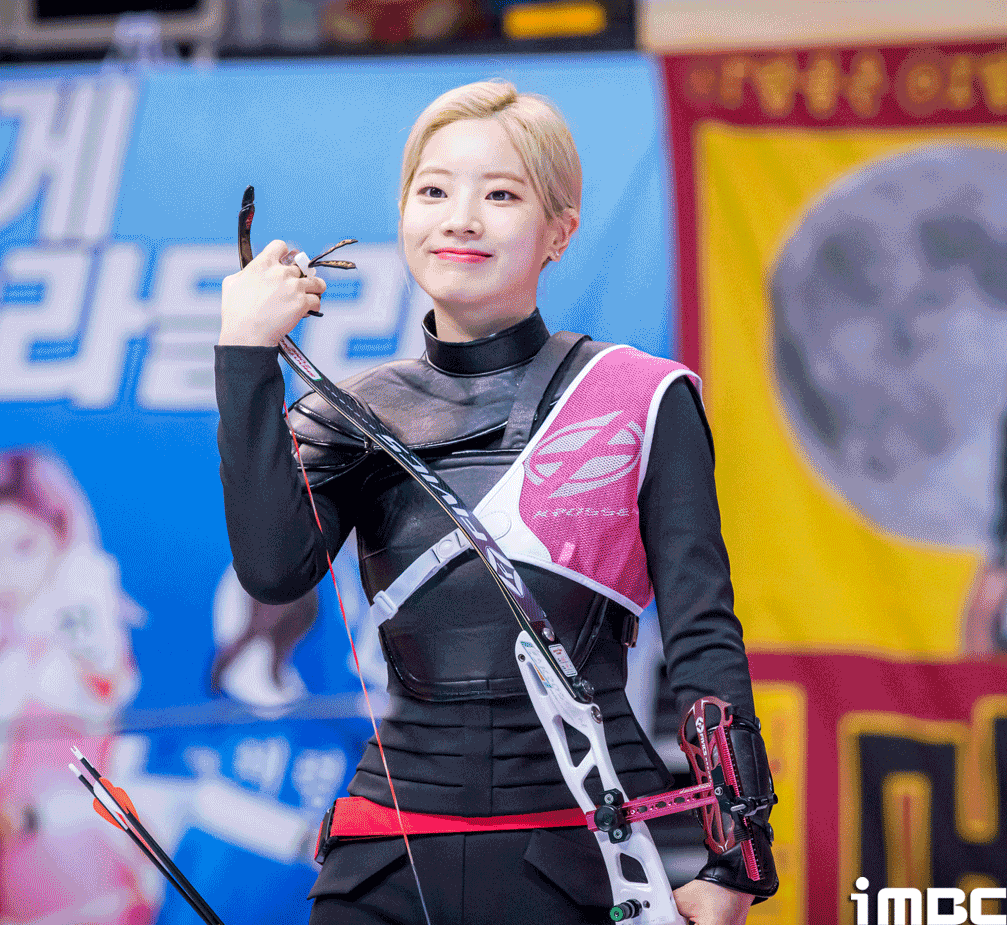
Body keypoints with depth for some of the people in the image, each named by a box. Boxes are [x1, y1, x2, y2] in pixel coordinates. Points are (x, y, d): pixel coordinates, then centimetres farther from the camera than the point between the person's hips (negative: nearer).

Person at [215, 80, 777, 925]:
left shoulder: (643, 403, 0)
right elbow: (273, 568, -11)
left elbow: (704, 639, -2)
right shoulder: (357, 413, 7)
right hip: (397, 851, 2)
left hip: (589, 849, -2)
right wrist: (247, 356, -12)